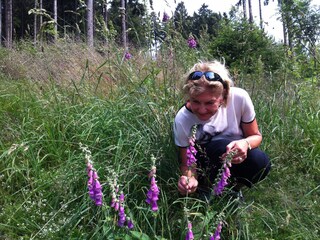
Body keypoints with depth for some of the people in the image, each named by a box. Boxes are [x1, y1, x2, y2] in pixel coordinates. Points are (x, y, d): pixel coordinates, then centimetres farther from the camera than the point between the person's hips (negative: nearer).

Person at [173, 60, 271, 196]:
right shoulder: (182, 120, -26)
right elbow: (187, 163, -15)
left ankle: (233, 187, 3)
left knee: (261, 163, -28)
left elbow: (256, 136, -8)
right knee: (220, 147, -34)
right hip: (206, 165, -2)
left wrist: (246, 143, -32)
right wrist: (190, 178, -39)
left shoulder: (239, 98, -23)